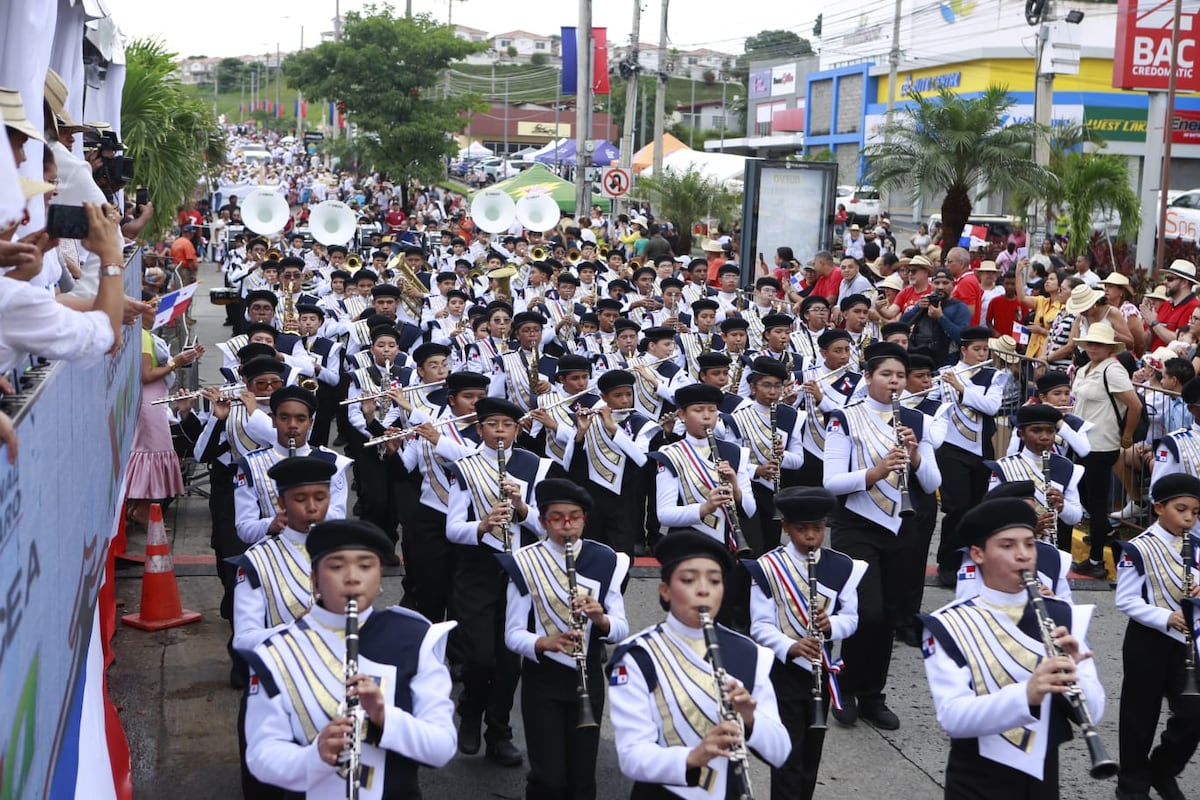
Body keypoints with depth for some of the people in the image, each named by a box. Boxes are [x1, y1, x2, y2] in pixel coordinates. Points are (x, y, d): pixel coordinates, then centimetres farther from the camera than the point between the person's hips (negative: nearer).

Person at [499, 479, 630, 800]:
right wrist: (546, 643, -28)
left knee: (582, 774, 7)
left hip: (587, 678, 2)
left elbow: (622, 629, -3)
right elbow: (512, 634, -9)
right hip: (541, 680, -2)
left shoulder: (605, 561, -2)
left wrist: (600, 618, -25)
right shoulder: (525, 563, -8)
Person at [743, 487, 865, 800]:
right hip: (782, 672, -4)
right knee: (788, 756, -4)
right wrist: (790, 647, -28)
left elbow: (851, 617, 4)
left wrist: (831, 624, -18)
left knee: (812, 754, 15)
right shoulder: (768, 567, -11)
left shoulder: (842, 567, -1)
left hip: (821, 670, 4)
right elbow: (761, 624, -11)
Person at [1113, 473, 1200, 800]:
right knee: (1141, 715, 6)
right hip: (1147, 642, -5)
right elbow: (1126, 601, -14)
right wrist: (1166, 618, -25)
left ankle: (1163, 771, 27)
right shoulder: (1138, 549, -14)